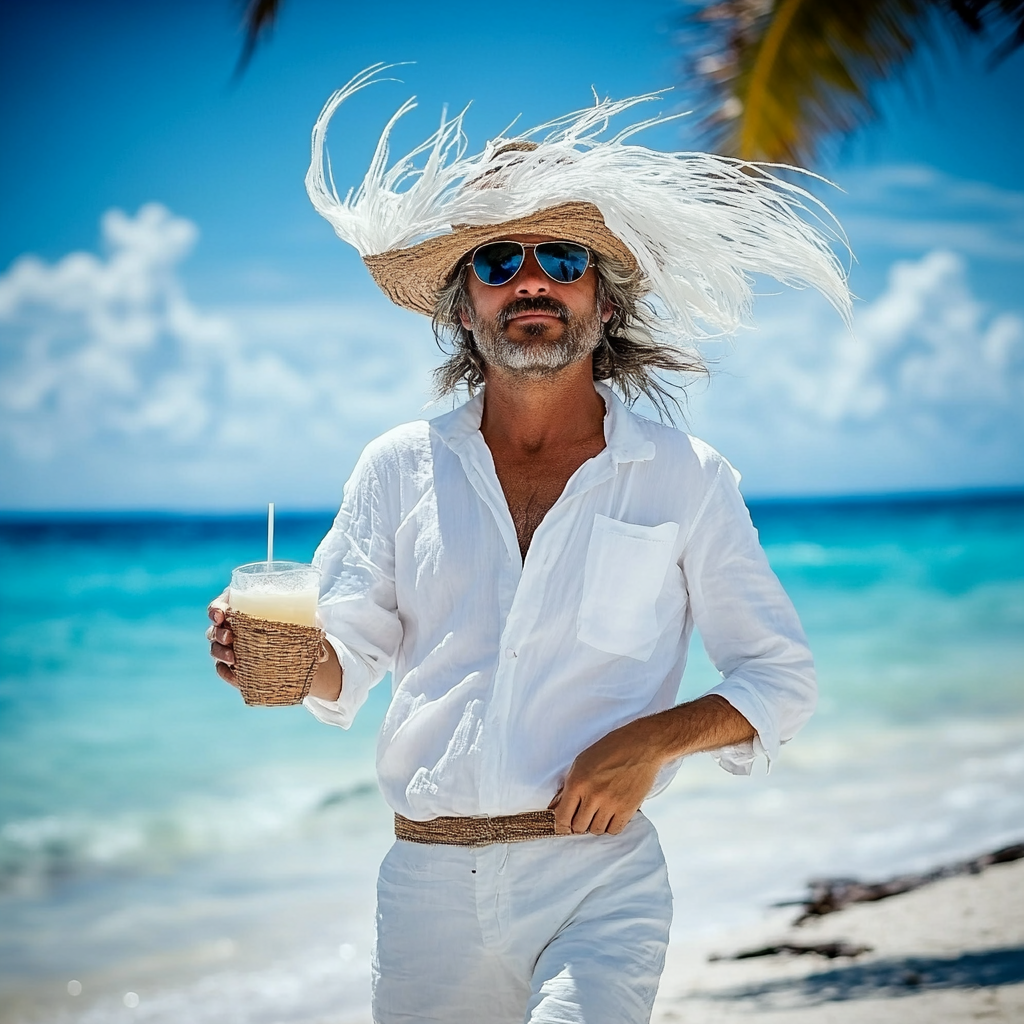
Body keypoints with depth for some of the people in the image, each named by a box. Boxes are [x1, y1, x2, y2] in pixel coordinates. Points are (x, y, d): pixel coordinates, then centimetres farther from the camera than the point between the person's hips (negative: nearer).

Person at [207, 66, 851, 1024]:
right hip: (426, 880, 2)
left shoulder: (685, 479, 3)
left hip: (599, 878, -2)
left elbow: (783, 678, 6)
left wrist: (650, 739, -11)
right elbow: (344, 665, 7)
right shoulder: (399, 468, 7)